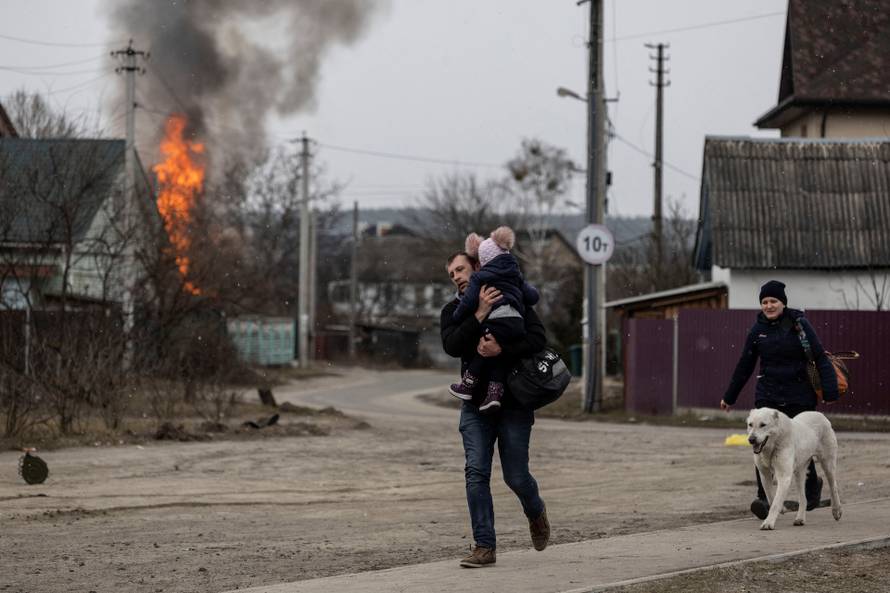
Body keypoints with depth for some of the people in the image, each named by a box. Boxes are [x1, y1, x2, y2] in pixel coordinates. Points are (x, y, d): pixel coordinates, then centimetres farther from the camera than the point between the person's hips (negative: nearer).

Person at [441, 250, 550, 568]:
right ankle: (484, 546, -7)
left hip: (514, 401, -2)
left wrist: (501, 348, -26)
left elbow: (538, 338, -12)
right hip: (476, 404, 2)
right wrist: (480, 314, -24)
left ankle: (535, 512, 34)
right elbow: (452, 346, -14)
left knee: (516, 476, 0)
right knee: (476, 473, -10)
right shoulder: (452, 311, 6)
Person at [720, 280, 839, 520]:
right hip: (768, 396, 2)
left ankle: (813, 485, 37)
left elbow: (820, 357, -7)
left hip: (799, 396, -2)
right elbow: (745, 366, 14)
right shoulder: (758, 329, 5)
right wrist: (729, 397, 18)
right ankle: (764, 498, -15)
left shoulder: (799, 324, -5)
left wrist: (830, 390, -16)